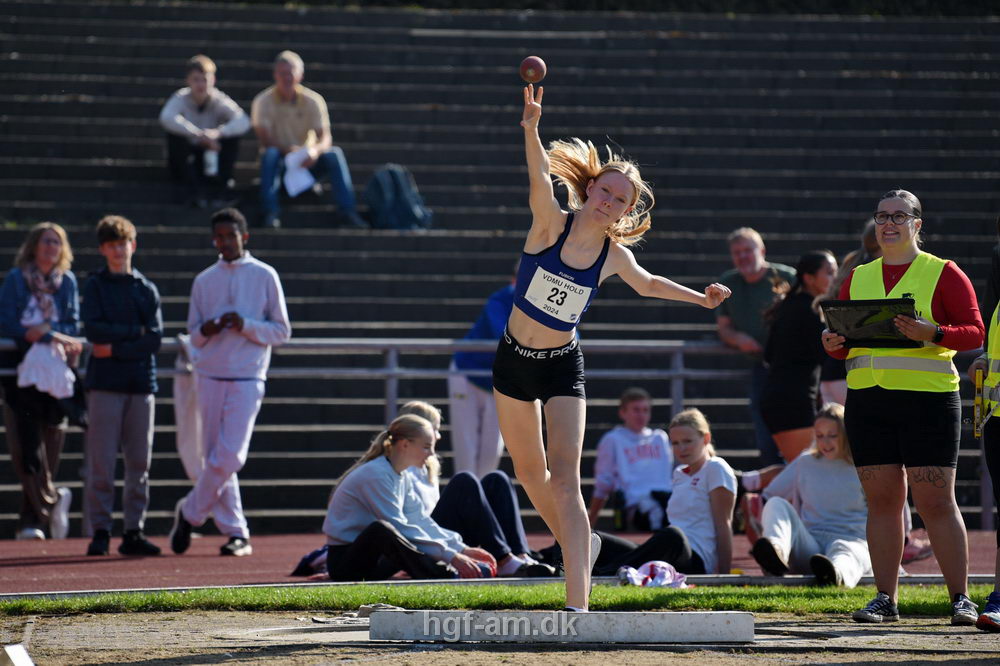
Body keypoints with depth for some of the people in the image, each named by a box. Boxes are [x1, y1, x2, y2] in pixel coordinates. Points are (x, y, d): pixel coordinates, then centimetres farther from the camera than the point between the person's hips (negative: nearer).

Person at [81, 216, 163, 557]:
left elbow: (155, 338, 1)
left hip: (141, 381, 2)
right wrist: (135, 331, -5)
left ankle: (133, 531, 4)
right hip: (104, 382, -2)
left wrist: (115, 348, -8)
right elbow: (93, 329, -7)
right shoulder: (95, 286, 8)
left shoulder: (147, 289, 13)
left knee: (139, 462, 1)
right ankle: (100, 531, -3)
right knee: (101, 462, -6)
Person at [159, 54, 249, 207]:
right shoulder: (181, 99, -16)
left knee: (233, 135, -22)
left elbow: (243, 121, -29)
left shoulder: (219, 101, -12)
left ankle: (221, 183, -12)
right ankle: (190, 186, -23)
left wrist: (218, 133, -48)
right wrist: (198, 134, -49)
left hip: (211, 159, 1)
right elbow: (166, 117, -39)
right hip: (186, 160, -1)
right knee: (176, 133, -30)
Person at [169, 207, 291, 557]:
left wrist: (245, 325, -14)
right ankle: (236, 531, 8)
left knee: (229, 456, -13)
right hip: (210, 377, 3)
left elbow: (281, 331, 3)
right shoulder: (204, 280, 13)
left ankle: (191, 511, 5)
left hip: (247, 378, -3)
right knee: (216, 458, 2)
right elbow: (193, 334, 16)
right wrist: (207, 329, -8)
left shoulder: (264, 276, 4)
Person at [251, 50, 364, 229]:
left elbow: (325, 137, -13)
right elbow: (264, 139, -16)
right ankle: (271, 213, -40)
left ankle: (349, 212, -33)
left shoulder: (313, 100, -3)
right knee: (270, 154, -35)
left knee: (334, 154, -27)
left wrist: (315, 150, -37)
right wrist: (288, 150, -35)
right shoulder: (263, 101, -7)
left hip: (306, 161, 1)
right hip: (279, 160, -1)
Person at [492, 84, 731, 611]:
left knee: (564, 478, -16)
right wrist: (531, 130, -52)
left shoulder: (615, 256, -5)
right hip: (514, 358, 1)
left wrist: (699, 297, 17)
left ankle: (578, 603, -24)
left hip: (562, 368, -1)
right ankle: (574, 543, 44)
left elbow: (646, 284, 19)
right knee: (530, 471, 15)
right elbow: (540, 177, -34)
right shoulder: (551, 223, -13)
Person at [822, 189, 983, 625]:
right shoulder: (858, 278, 16)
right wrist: (833, 344, -5)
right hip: (867, 399, 4)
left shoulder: (943, 274, 3)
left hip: (928, 397, -4)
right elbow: (842, 344, 19)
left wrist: (932, 334, -21)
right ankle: (885, 599, 7)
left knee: (936, 502, -7)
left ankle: (961, 599, -2)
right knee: (881, 501, 3)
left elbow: (974, 332, -4)